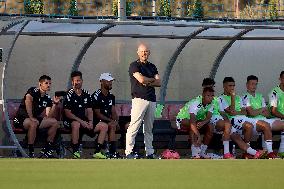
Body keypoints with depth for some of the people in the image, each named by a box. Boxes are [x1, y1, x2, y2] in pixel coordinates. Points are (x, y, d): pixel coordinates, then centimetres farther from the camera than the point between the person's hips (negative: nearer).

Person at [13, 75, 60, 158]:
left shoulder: (47, 98, 9)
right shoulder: (33, 91, -12)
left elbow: (48, 116, 1)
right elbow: (28, 99, -35)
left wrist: (55, 104, -11)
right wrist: (31, 117, -37)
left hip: (34, 118, 8)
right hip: (21, 119, -8)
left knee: (54, 122, -3)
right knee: (33, 123, -39)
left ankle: (47, 149, 1)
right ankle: (30, 152, -32)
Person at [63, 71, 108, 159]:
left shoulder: (86, 94, 13)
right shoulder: (69, 94, -6)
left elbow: (89, 111, 13)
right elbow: (67, 113, -12)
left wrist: (90, 122, -8)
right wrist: (81, 121, -20)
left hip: (84, 121, 6)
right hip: (71, 121, -6)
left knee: (104, 126, -5)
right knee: (76, 124, -41)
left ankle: (97, 151, -10)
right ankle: (75, 152, -32)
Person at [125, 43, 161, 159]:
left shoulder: (152, 67, 20)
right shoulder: (134, 66, 1)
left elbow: (158, 83, 10)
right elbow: (141, 79, -13)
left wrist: (147, 82, -6)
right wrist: (152, 80, 4)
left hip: (151, 99, 6)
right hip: (139, 98, -6)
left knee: (149, 128, 7)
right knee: (134, 127, -12)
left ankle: (149, 152, 10)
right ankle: (128, 152, -14)